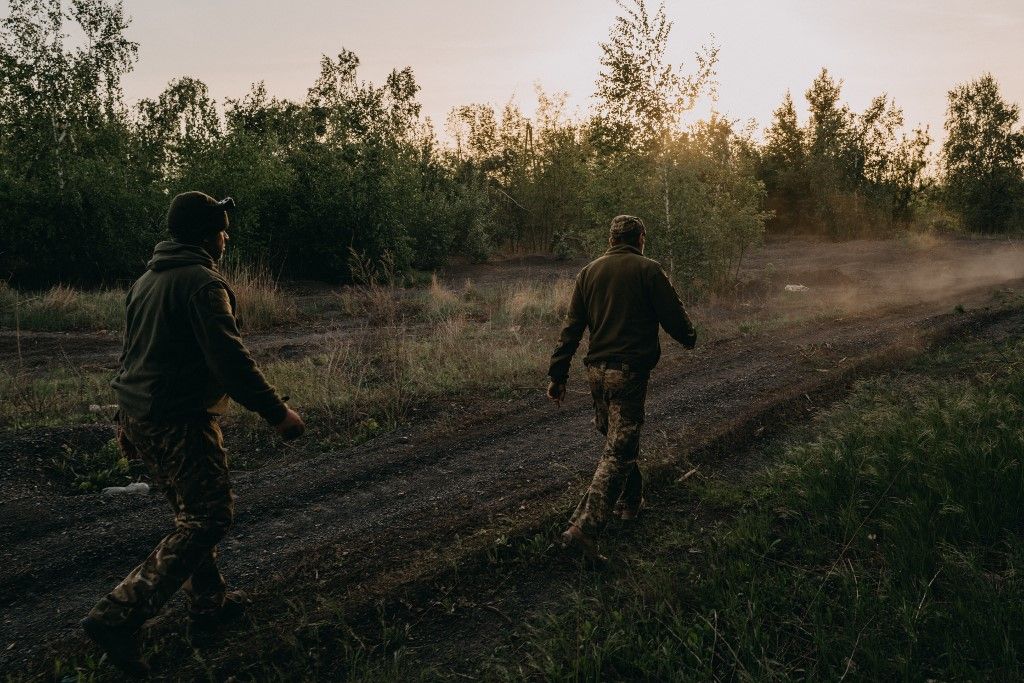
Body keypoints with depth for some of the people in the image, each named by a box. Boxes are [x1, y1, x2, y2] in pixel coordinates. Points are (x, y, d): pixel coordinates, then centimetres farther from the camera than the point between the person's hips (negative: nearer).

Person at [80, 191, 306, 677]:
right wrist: (276, 413, -18)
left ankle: (209, 602, 30)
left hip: (138, 417, 10)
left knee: (192, 511, 20)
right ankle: (119, 615, -9)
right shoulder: (204, 283, -15)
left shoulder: (146, 280, 15)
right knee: (209, 516, -4)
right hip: (178, 421, -10)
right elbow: (231, 360, -23)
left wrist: (128, 420, 28)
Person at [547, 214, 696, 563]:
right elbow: (673, 315, -4)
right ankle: (583, 530, -13)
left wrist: (558, 376, 9)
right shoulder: (648, 270, -6)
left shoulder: (589, 272, 8)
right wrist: (689, 337, 19)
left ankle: (630, 501, 40)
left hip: (597, 370, 6)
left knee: (617, 440, 24)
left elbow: (571, 329, 7)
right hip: (629, 372, -6)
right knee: (618, 452, -5)